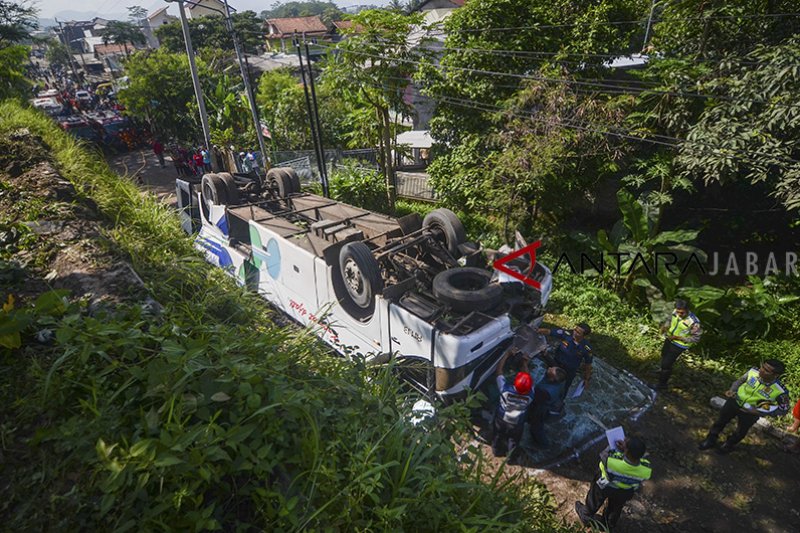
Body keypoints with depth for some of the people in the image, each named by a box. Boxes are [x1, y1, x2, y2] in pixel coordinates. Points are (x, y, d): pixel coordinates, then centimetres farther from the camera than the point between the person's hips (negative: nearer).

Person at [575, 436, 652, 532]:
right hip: (624, 493, 2)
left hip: (604, 486, -2)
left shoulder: (610, 460, -47)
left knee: (594, 502, 31)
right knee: (616, 508, 35)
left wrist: (618, 449, -10)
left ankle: (586, 517, 58)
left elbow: (603, 455, -23)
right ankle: (608, 525, 62)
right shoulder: (647, 469, -39)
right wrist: (626, 448, -25)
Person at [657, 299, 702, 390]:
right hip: (669, 339, 7)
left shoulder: (693, 322, -33)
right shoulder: (675, 312, -15)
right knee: (664, 355, 31)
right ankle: (663, 369, 63)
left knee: (667, 363, -1)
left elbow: (696, 338, -23)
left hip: (679, 345, -7)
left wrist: (678, 337, -29)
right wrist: (665, 326, -14)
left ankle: (662, 384, 19)